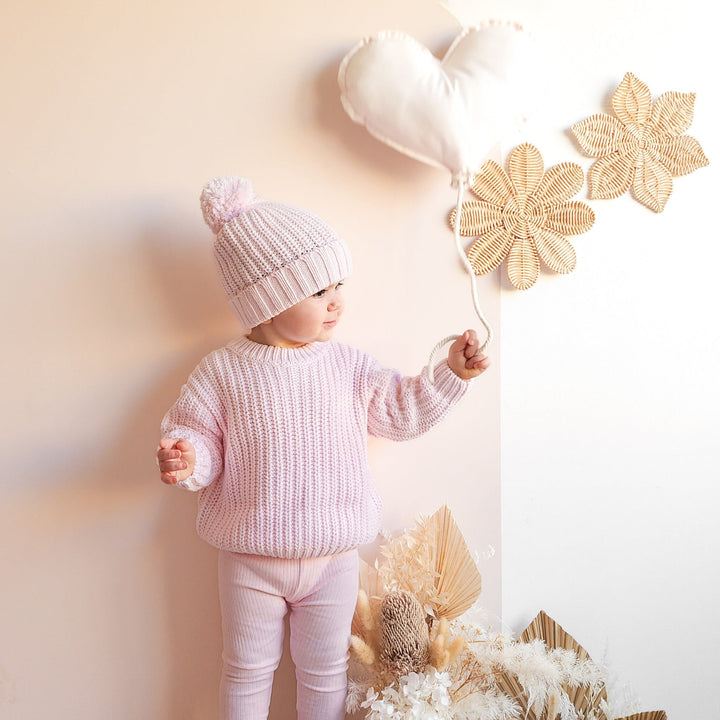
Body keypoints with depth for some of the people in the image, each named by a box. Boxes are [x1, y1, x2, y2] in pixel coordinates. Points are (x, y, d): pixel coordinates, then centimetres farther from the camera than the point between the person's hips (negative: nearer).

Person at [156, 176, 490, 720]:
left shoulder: (346, 365, -4)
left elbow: (401, 411, 2)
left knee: (326, 671, 19)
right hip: (250, 560, -1)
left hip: (333, 557, 2)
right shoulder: (223, 371, -11)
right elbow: (200, 438, -6)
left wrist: (451, 374, -8)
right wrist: (186, 460, -28)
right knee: (247, 670, 18)